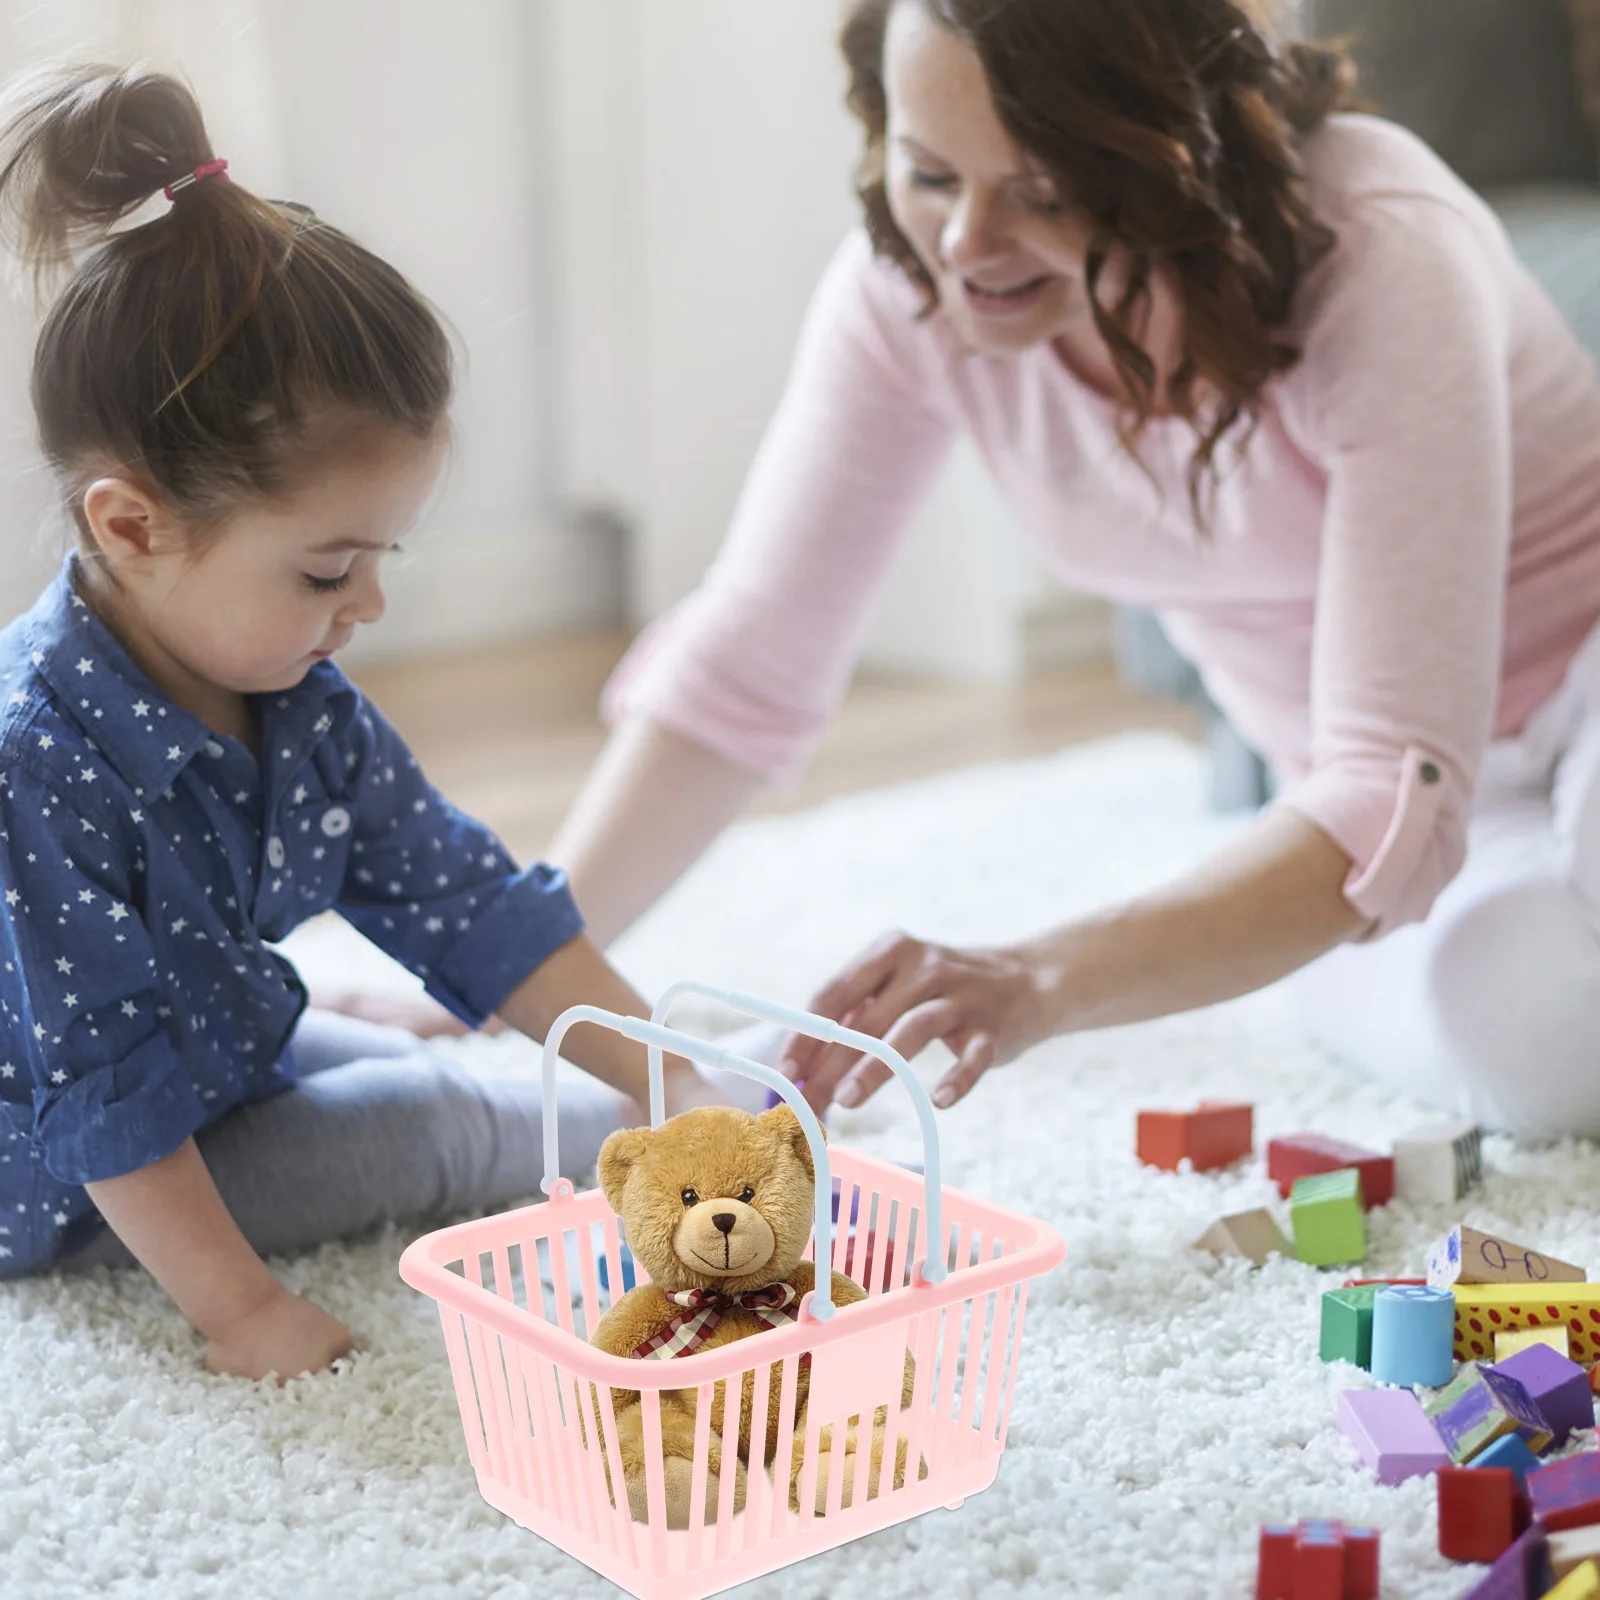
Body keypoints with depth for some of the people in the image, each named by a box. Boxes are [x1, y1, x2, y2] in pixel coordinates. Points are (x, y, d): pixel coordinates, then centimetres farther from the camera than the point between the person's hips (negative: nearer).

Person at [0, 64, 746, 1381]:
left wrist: (672, 1081, -10)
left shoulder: (306, 710, -10)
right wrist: (238, 1307, -27)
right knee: (439, 1126, -10)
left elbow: (475, 906, -5)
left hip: (217, 1048, 8)